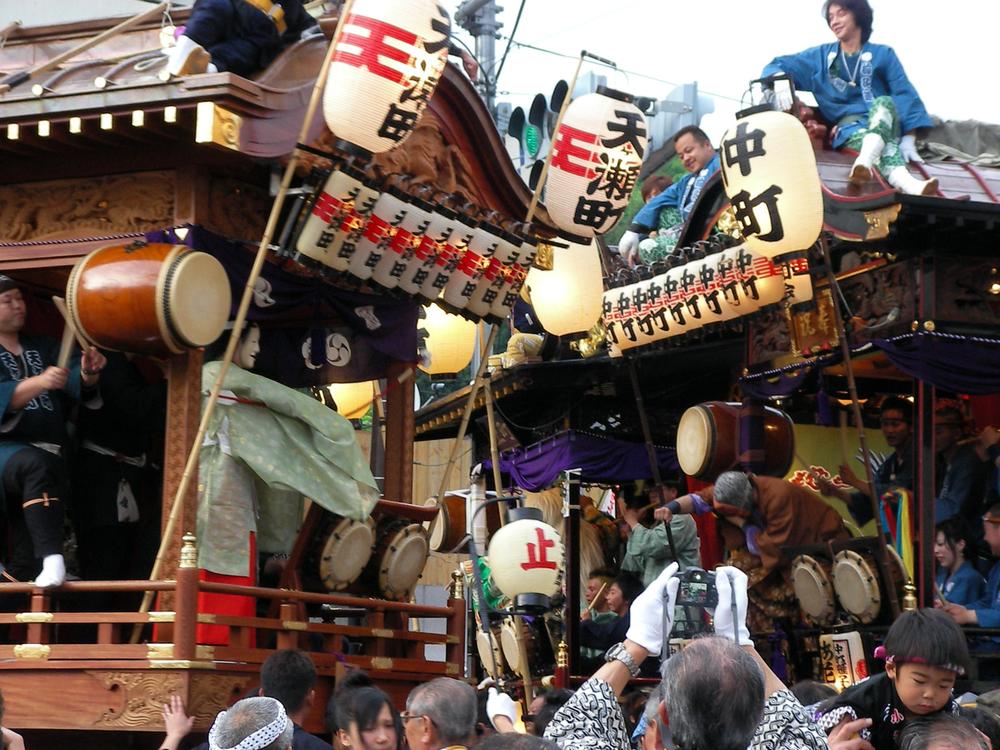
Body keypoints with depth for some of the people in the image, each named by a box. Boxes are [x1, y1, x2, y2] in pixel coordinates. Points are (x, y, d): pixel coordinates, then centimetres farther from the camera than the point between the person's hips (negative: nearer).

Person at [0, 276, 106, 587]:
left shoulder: (42, 348, 18)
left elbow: (78, 383, 3)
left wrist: (88, 372, -20)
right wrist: (39, 382, -33)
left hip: (50, 453, 6)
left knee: (25, 561, 3)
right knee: (36, 465, -40)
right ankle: (52, 557, -50)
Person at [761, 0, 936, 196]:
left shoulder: (882, 54, 12)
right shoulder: (821, 56, 17)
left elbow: (904, 94, 2)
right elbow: (777, 67, 9)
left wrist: (909, 139, -12)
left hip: (884, 121, 1)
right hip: (848, 127, -1)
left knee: (884, 102, -36)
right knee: (885, 145, -37)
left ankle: (866, 159, -64)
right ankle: (904, 181, -70)